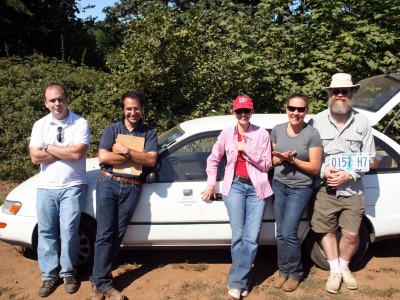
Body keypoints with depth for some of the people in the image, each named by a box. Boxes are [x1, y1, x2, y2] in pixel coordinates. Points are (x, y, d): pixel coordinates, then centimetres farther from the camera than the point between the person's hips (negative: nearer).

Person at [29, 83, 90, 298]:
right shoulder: (40, 125, 4)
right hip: (46, 188, 3)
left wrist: (49, 148, -9)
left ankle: (68, 273, 18)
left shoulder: (80, 123, -6)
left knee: (68, 232, -2)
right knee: (46, 232, 8)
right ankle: (49, 275, 22)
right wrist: (66, 152, -11)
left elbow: (77, 153, -18)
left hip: (72, 187, -3)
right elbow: (35, 157, -6)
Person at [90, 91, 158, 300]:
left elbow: (151, 159, -6)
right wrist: (137, 157, -7)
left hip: (132, 188, 1)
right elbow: (103, 157, -8)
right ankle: (103, 283, 0)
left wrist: (125, 151, -13)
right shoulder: (112, 129, 6)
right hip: (108, 183, -1)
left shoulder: (149, 133, 8)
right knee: (104, 234, -5)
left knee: (117, 235, 4)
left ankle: (99, 278, 16)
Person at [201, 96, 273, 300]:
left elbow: (266, 165, 0)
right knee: (238, 235, 0)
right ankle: (241, 282, 14)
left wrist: (247, 150, -11)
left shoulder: (262, 134, 1)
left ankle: (236, 282, 8)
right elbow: (213, 159, 14)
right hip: (235, 185, 0)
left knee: (251, 237, -4)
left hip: (256, 187, 0)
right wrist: (211, 183, 9)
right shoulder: (226, 134, 4)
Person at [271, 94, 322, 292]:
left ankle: (295, 273, 14)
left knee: (288, 233, -8)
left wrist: (292, 159, -20)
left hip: (300, 189, -4)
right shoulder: (277, 130, 3)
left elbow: (315, 168, -9)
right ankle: (283, 270, 25)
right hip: (279, 185, 4)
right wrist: (281, 158, -12)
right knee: (281, 233, 8)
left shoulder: (312, 134, -10)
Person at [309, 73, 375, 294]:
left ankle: (344, 266, 31)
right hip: (325, 189, 0)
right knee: (327, 231, 9)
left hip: (352, 189, 1)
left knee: (351, 234, 3)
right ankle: (335, 271, 29)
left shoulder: (362, 122, 2)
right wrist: (323, 171, -16)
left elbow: (369, 156, 3)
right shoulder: (316, 122, -1)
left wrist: (350, 175, -11)